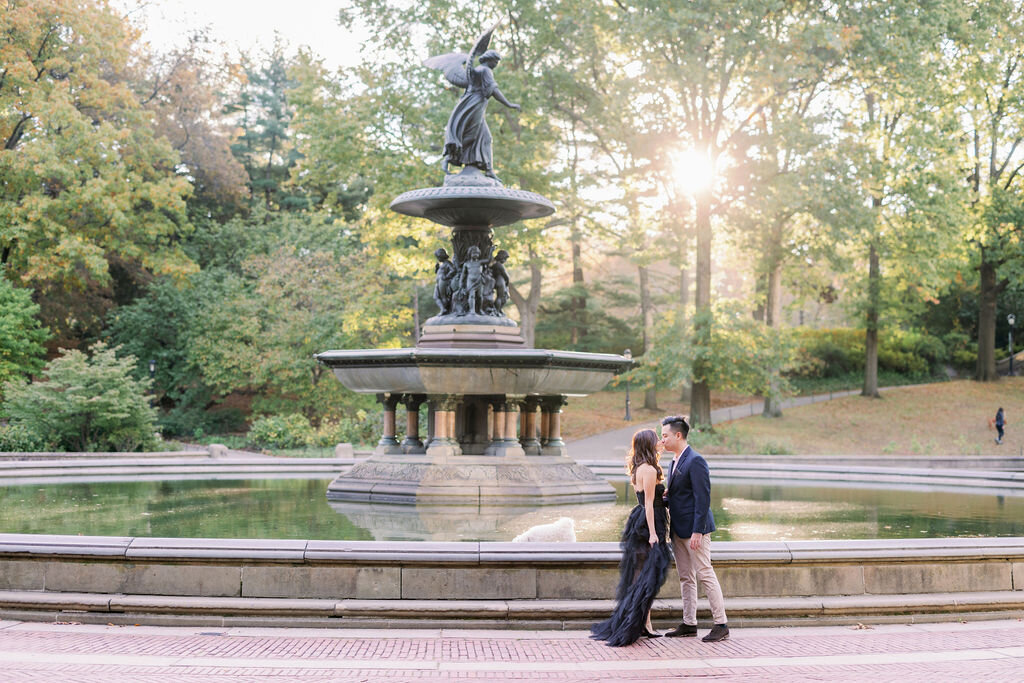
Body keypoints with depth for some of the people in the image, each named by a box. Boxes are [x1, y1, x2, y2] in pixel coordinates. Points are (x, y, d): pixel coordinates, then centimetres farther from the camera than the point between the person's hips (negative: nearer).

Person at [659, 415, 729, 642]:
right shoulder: (676, 461, 14)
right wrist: (664, 496, 1)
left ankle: (721, 625, -1)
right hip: (678, 530, 9)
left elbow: (703, 498, -19)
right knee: (685, 578, 12)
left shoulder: (695, 461, -15)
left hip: (694, 529, -9)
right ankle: (689, 624, 19)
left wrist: (697, 531, -22)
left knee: (705, 574, -6)